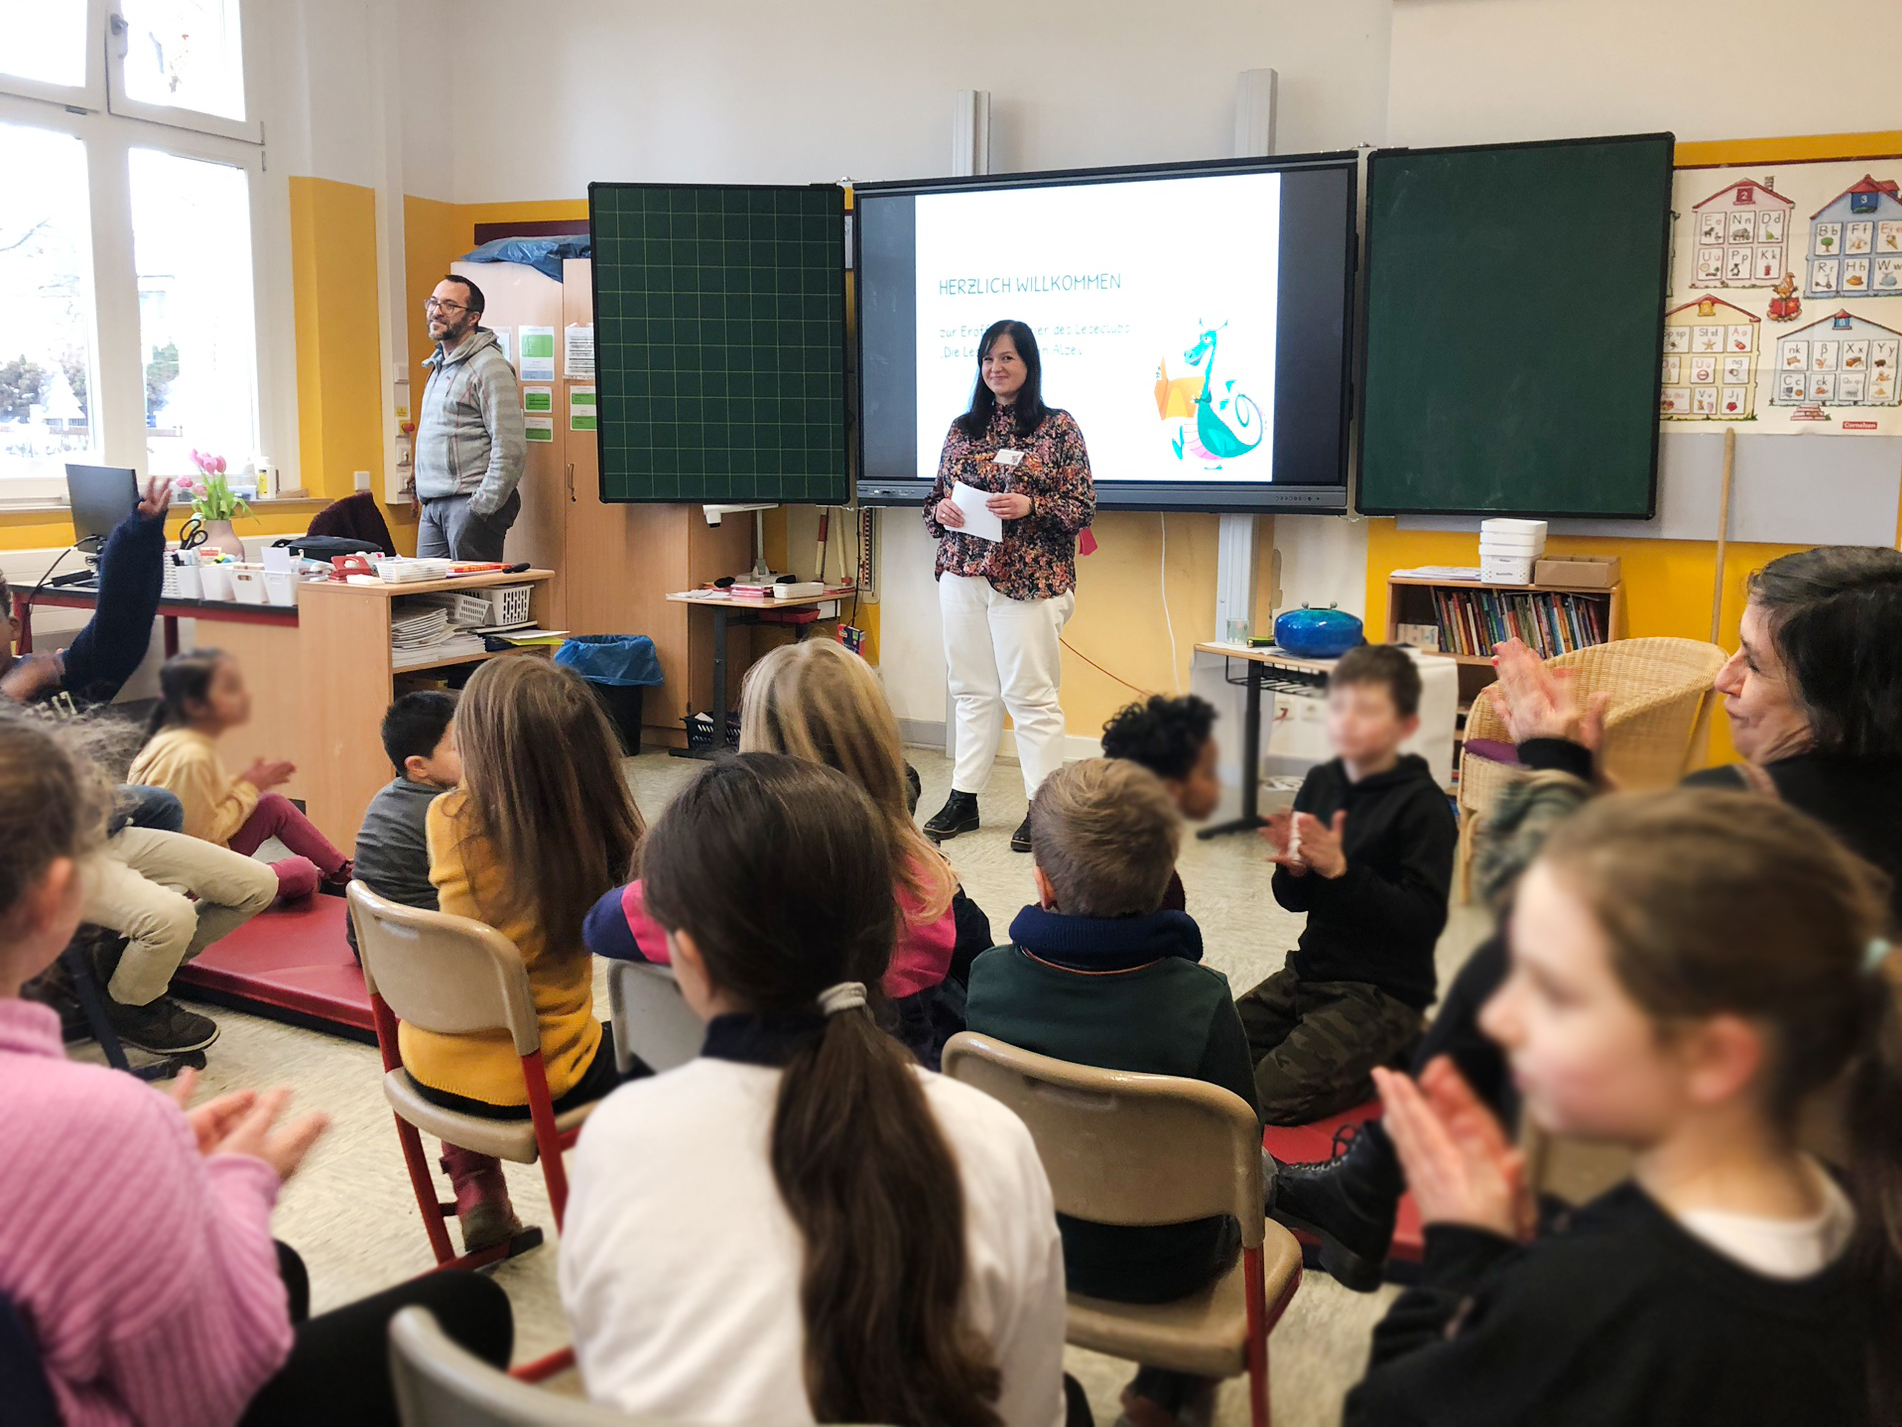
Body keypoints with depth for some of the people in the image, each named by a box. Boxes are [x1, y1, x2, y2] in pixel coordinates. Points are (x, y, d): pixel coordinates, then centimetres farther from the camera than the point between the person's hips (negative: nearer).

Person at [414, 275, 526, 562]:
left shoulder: (489, 367, -9)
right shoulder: (439, 366, 20)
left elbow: (510, 449, -17)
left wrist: (481, 509, -19)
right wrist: (425, 496, 17)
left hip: (470, 502, -9)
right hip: (432, 505, 9)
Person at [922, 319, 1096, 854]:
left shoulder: (1058, 428, 0)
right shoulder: (962, 429, 13)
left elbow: (1083, 505, -3)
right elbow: (936, 494, 19)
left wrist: (1028, 506, -17)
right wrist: (941, 509, -3)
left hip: (1029, 579, -4)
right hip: (963, 575, 5)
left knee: (1030, 693, -3)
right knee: (972, 689, 10)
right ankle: (963, 799, 19)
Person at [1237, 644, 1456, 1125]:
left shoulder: (1423, 804, -15)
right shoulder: (1321, 783, 3)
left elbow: (1425, 918, -22)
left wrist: (1340, 869, -28)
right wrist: (1295, 867, -14)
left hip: (1384, 991, -7)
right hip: (1311, 971, 7)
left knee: (1269, 1097, -19)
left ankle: (1397, 1059, 5)